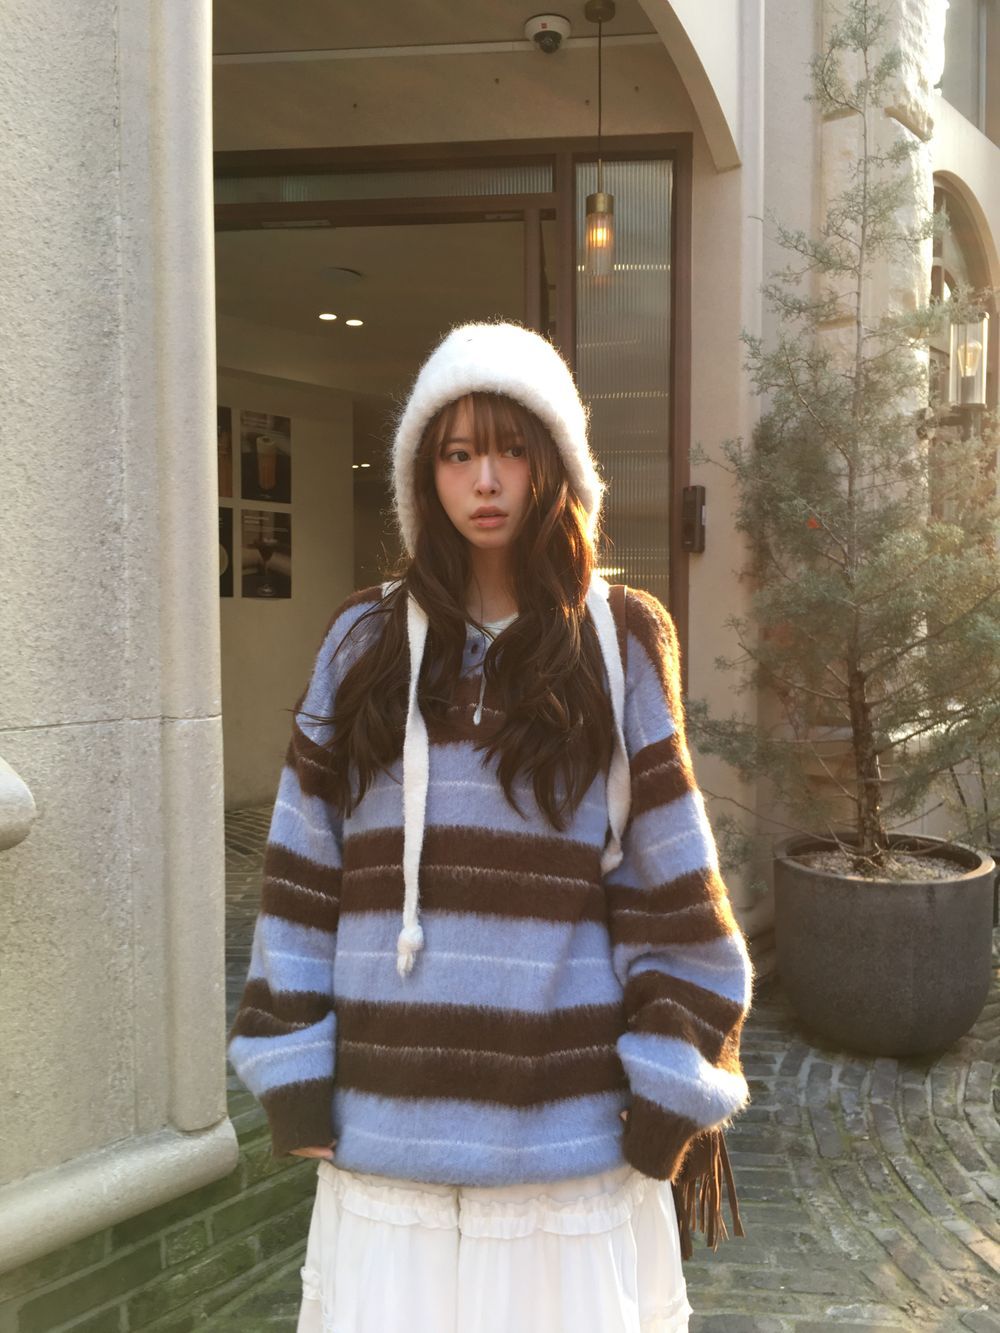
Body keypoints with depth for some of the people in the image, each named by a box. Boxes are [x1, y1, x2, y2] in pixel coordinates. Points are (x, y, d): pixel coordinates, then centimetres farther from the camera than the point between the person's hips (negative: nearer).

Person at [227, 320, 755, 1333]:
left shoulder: (621, 645, 0)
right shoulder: (364, 642, 4)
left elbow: (673, 886, 0)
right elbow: (303, 868, 4)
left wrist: (674, 1079, -3)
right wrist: (290, 1062, 1)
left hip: (573, 1126, -1)